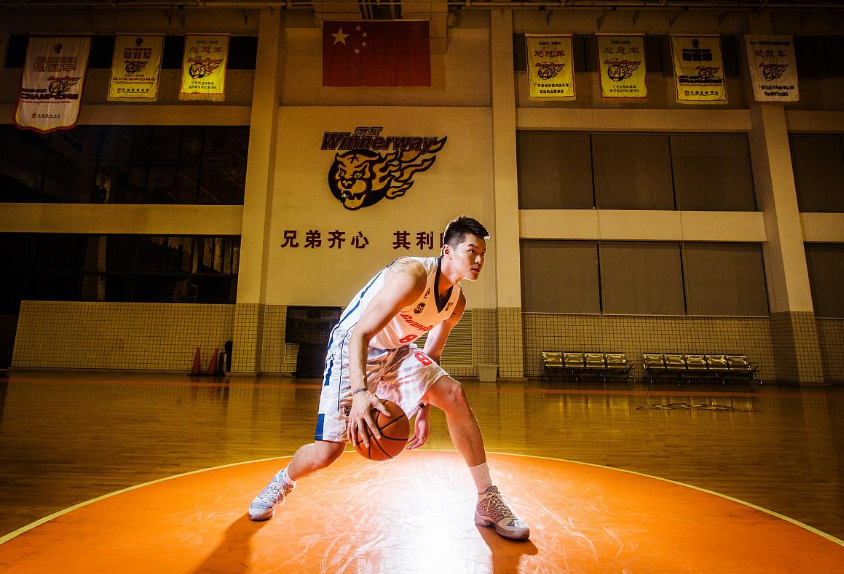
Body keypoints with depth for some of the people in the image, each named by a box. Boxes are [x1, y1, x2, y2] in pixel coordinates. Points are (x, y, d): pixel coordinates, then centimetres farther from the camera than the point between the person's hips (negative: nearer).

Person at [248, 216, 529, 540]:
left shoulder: (457, 301, -1)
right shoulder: (412, 276, -27)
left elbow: (431, 356, 11)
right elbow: (360, 334, -30)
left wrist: (422, 407, 6)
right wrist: (360, 392, -43)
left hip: (395, 352, 6)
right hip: (351, 347, -6)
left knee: (455, 396, -14)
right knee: (326, 452, -8)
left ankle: (488, 502, -1)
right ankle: (283, 482, 30)